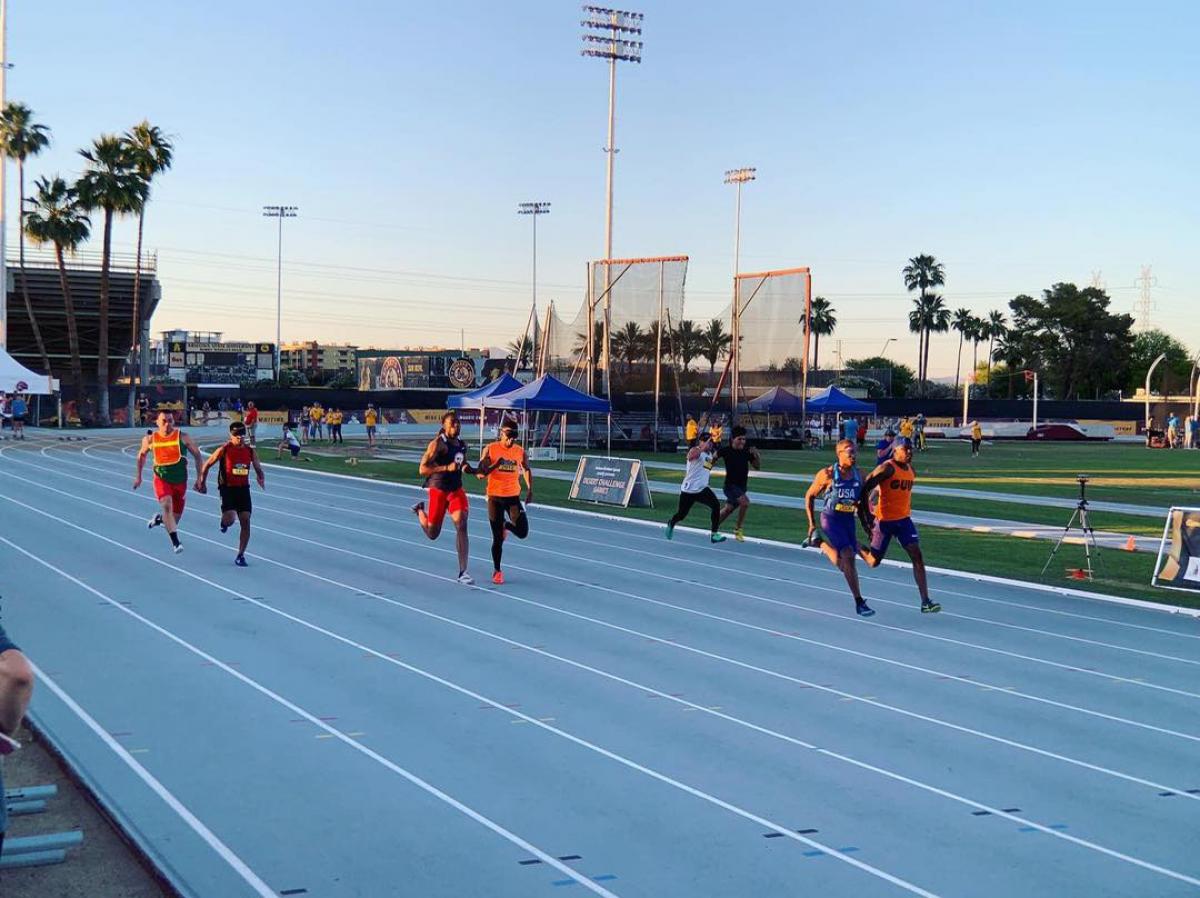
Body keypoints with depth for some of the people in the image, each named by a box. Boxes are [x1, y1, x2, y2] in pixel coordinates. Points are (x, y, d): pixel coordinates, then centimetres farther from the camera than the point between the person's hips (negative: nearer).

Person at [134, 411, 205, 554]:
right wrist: (138, 476, 18)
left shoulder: (182, 437, -7)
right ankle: (176, 542, -31)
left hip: (180, 481, 1)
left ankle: (159, 519, 45)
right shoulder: (150, 439, -3)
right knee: (166, 506, -29)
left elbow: (197, 455, 0)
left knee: (174, 519, 8)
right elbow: (141, 454, 17)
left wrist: (199, 478, -5)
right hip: (161, 479, -1)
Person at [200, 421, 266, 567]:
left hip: (243, 488, 3)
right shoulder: (224, 450, -7)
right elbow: (207, 465, 3)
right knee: (230, 519, -19)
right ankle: (224, 522, 23)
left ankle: (241, 555, 6)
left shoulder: (250, 451, 3)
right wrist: (202, 482, 1)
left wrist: (261, 481, -9)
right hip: (227, 488, -3)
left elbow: (258, 470, 12)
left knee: (245, 521, -4)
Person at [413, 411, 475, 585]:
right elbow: (423, 469, -18)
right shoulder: (437, 444, -14)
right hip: (438, 490, -5)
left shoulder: (462, 445, 8)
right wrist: (447, 468, -26)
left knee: (461, 525, -14)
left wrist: (474, 471, 4)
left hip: (456, 489, 5)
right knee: (433, 534, 8)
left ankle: (463, 572, -13)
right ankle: (420, 510, 43)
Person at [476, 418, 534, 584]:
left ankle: (507, 525, 26)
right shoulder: (490, 449, -7)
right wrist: (494, 465, -26)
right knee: (498, 538, 1)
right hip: (495, 497, -2)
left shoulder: (520, 451, 0)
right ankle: (497, 571, 19)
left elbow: (527, 470, 18)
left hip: (513, 496, 2)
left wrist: (530, 490, 12)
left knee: (522, 532, -9)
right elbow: (479, 474, -8)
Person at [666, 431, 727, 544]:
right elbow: (691, 456, -40)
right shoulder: (695, 450, -12)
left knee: (716, 506, -17)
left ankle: (714, 534, -13)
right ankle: (671, 524, 42)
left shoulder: (710, 454, 12)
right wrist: (703, 448, -52)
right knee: (681, 514, 6)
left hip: (702, 489, 6)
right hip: (688, 489, -6)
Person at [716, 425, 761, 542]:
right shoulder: (726, 450, -10)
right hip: (730, 485, -5)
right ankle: (737, 529, -13)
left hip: (742, 487, 5)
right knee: (745, 502, -28)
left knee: (728, 509, 18)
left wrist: (756, 455, -12)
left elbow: (757, 467, 3)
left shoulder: (747, 452, -1)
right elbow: (714, 457, 9)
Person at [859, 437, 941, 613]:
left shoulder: (912, 471, 9)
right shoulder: (887, 468, -15)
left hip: (904, 519, 6)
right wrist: (868, 516, -20)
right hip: (884, 520, -6)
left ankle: (925, 602, -13)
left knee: (917, 556, -10)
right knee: (874, 562, 6)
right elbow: (865, 489, -18)